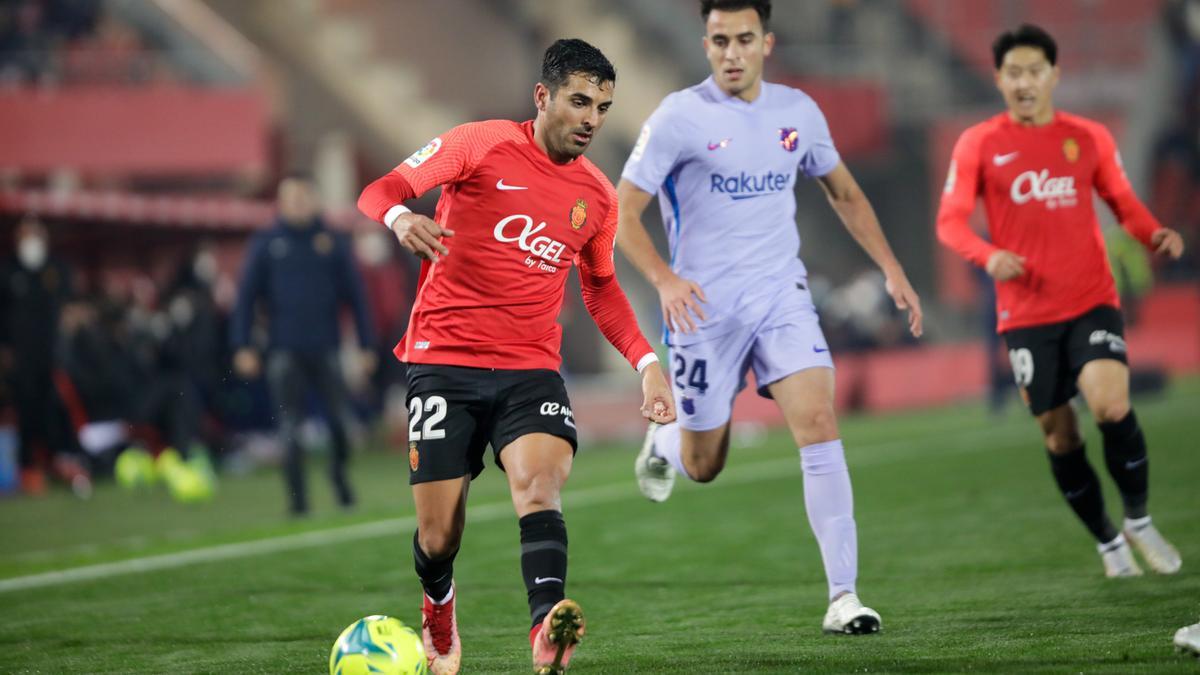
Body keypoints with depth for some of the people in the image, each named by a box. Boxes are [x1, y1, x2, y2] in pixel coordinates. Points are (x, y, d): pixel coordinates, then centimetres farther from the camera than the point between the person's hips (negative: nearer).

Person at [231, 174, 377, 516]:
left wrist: (366, 344, 5)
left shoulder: (333, 244, 7)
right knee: (291, 424, -4)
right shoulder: (266, 245, 5)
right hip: (284, 350, -1)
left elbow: (355, 295, 9)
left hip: (325, 347, 1)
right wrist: (242, 346, -4)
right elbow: (246, 296, 5)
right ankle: (297, 495, 3)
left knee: (340, 419, -5)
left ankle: (339, 470, 21)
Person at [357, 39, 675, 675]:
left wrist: (645, 362, 13)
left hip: (531, 370, 3)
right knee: (439, 538, -1)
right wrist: (400, 217, -31)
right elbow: (379, 191, -6)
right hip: (444, 363, -2)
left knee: (539, 486, -27)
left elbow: (601, 288, 26)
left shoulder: (598, 196, 11)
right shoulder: (480, 145, -3)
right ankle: (439, 615, 34)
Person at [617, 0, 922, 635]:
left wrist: (891, 269, 12)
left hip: (781, 296, 2)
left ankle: (843, 595, -17)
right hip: (704, 306, -2)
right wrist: (665, 279, -27)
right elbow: (622, 212, -10)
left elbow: (844, 193, 20)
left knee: (818, 422, -18)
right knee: (703, 466, 8)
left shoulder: (797, 111, 4)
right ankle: (664, 440, 48)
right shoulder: (679, 118, -10)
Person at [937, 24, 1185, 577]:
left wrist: (1155, 235, -9)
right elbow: (950, 221, -2)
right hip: (1026, 314, 0)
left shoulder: (1089, 137, 6)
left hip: (1091, 303, 0)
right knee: (1059, 435, 2)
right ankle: (1107, 542, 23)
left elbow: (1124, 205, 13)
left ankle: (1138, 520, 2)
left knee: (1112, 407, -22)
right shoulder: (979, 144, 1)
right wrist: (990, 255, -22)